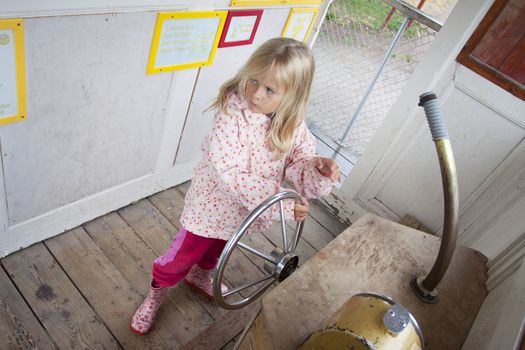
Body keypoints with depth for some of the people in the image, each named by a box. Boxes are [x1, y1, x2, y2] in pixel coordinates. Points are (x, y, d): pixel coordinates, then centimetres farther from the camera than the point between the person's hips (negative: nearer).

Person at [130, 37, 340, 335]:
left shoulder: (294, 126, -14)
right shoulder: (232, 115, -30)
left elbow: (300, 167, -12)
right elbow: (231, 176, -34)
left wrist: (318, 168, -35)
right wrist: (280, 204, -36)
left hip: (245, 212, 5)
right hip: (213, 205, -4)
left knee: (216, 252, 32)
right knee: (181, 258, 16)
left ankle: (200, 276, 65)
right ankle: (156, 294, 48)